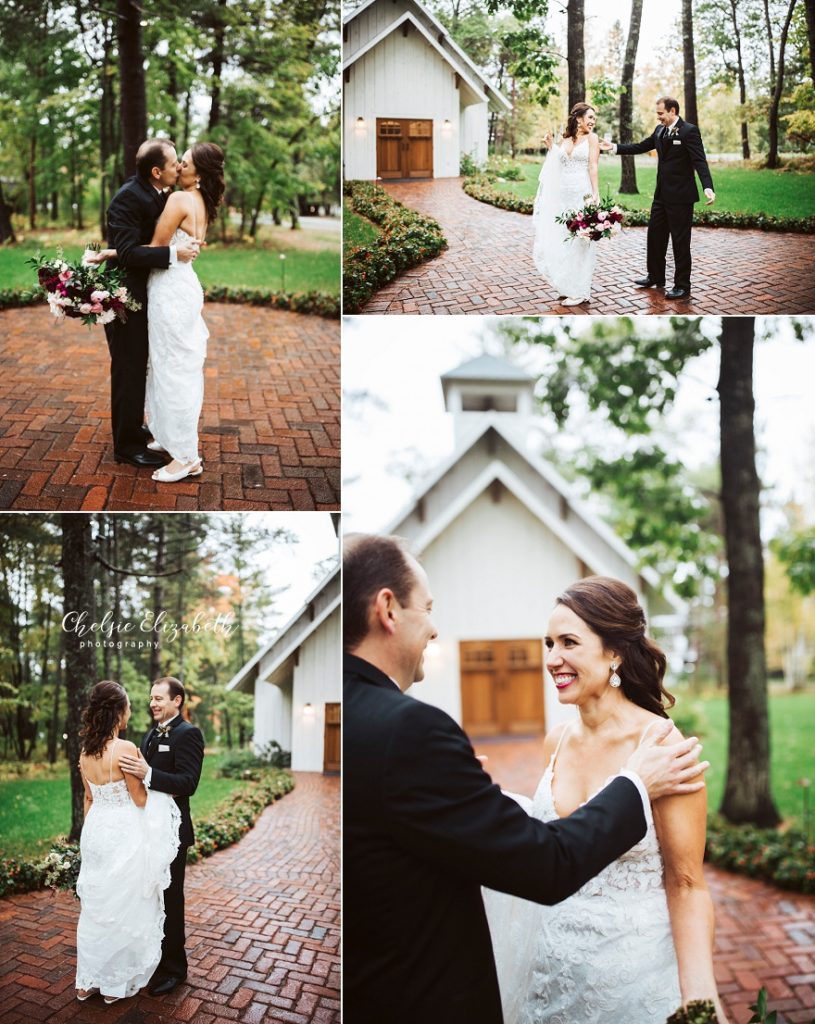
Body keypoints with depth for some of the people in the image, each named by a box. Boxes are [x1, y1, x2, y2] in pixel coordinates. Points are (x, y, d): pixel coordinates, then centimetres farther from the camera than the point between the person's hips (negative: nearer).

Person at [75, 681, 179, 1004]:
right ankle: (116, 983, 18)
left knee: (95, 906, 18)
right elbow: (140, 799, -13)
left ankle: (87, 981, 28)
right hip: (122, 835, -7)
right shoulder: (125, 748, -20)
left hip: (95, 832, 7)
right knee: (122, 909, 7)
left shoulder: (86, 751, 2)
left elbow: (88, 798, 12)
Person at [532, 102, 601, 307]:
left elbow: (593, 167, -8)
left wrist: (595, 194, -17)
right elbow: (557, 168, 15)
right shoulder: (564, 140, 14)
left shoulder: (592, 138, 1)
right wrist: (550, 148, 8)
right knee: (561, 240, 8)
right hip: (563, 196, 5)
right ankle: (569, 285, 22)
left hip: (582, 196, -5)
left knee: (579, 241, -2)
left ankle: (580, 291, 6)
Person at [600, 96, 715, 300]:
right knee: (655, 235, 15)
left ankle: (682, 286, 8)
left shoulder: (689, 131, -13)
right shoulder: (660, 130, 9)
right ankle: (655, 277, 31)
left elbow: (700, 161, -21)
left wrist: (708, 187, -33)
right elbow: (641, 146, 19)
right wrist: (615, 147, 12)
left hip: (680, 196, -8)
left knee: (680, 241, -1)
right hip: (662, 194, 8)